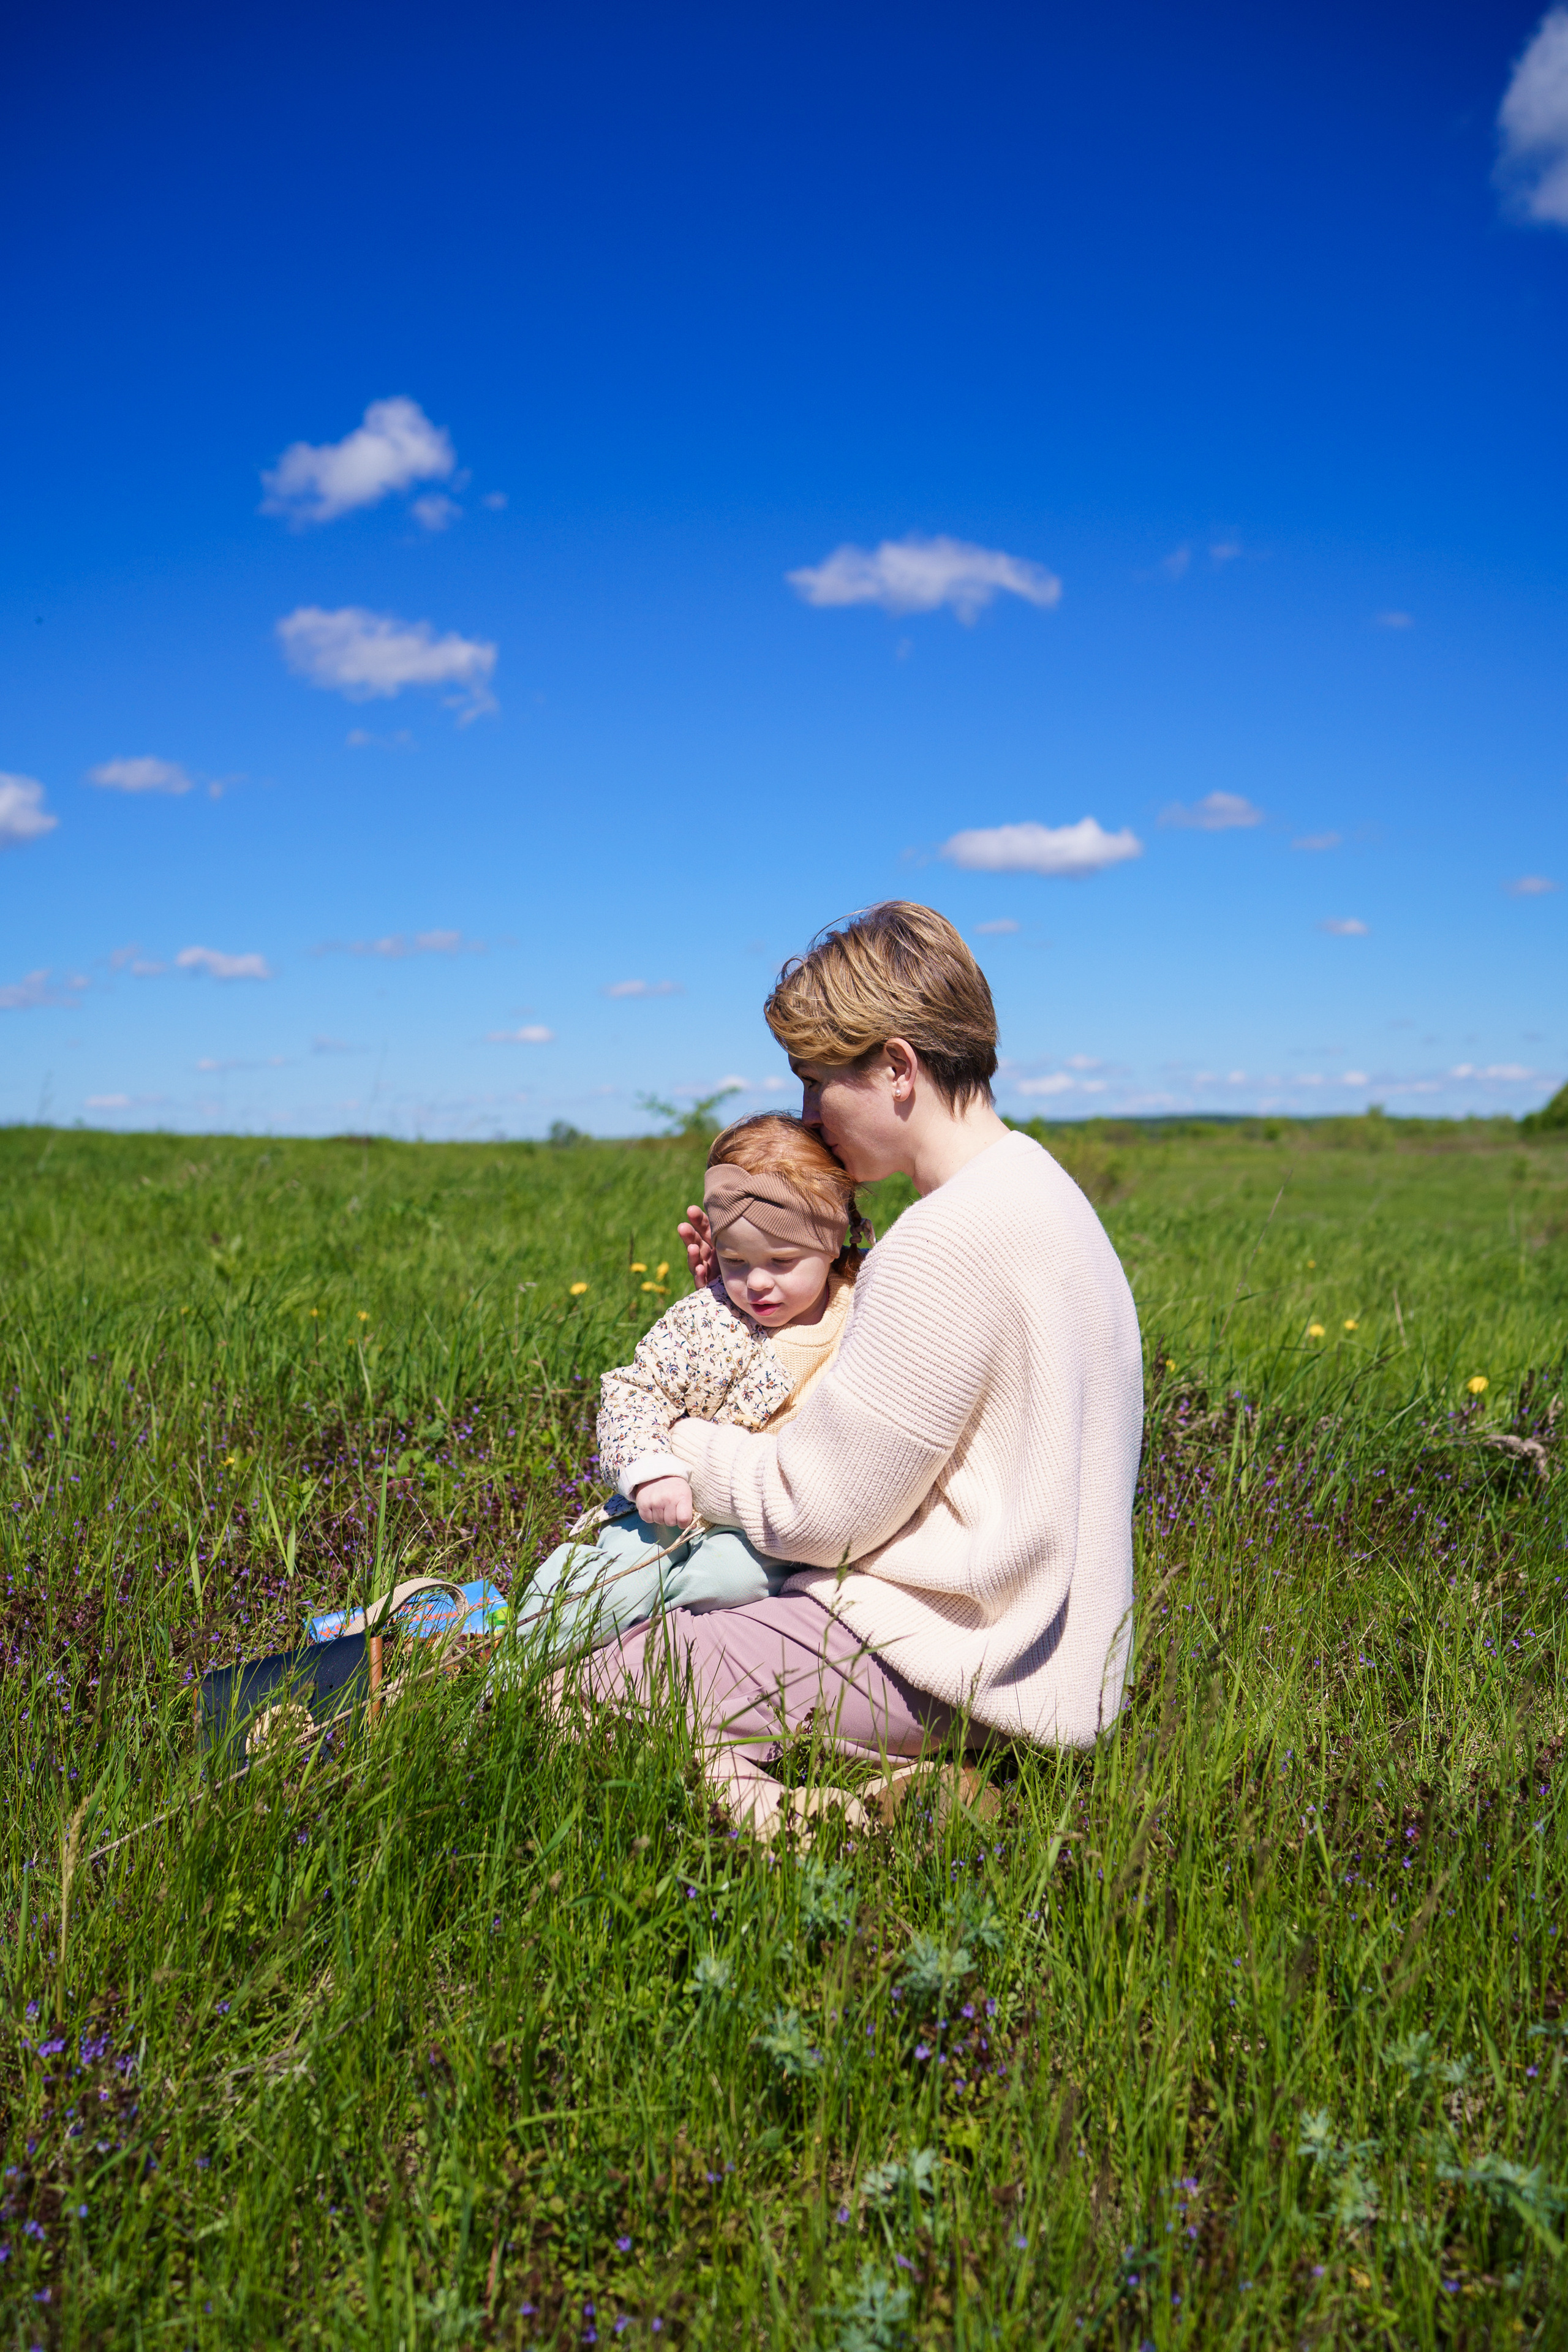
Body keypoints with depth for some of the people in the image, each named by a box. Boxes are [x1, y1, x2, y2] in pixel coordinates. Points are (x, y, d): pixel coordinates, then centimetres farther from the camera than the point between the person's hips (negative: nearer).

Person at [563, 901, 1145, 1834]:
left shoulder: (952, 1240, -24)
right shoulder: (1035, 1183, 9)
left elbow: (823, 1509, -18)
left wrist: (681, 1453, 0)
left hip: (964, 1662, -11)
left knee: (586, 1689, -9)